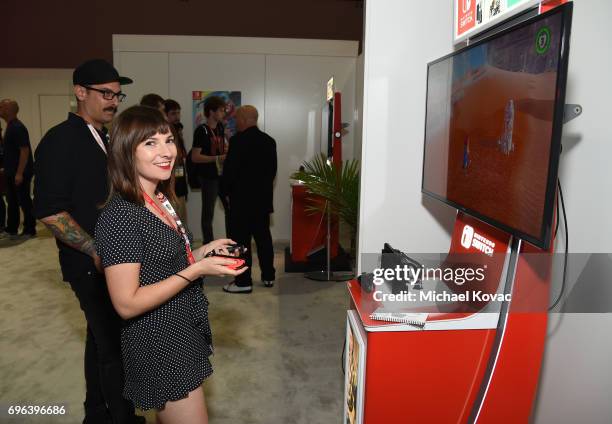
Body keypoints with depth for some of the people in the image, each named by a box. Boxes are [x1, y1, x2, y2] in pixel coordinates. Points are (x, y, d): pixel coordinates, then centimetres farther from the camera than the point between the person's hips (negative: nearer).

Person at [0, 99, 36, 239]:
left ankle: (29, 230, 6)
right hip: (11, 172, 10)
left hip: (21, 173, -10)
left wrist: (19, 173, -24)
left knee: (24, 201, -2)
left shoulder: (17, 128, -17)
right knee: (12, 202, 15)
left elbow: (25, 151, -22)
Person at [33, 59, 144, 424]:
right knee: (116, 347, -1)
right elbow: (49, 211, -19)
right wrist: (97, 250, -19)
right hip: (91, 263, -8)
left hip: (111, 260, 8)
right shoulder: (61, 140, -13)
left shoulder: (103, 138, 11)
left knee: (103, 339, 19)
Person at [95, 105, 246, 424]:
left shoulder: (161, 201, 5)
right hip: (159, 347, -8)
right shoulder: (120, 215, -23)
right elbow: (127, 304, -23)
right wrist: (197, 269, -25)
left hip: (185, 334, 9)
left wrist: (201, 252, -1)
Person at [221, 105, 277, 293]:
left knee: (241, 239, -1)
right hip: (263, 198, 7)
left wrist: (225, 191, -1)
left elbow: (229, 169, -15)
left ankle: (243, 282, 3)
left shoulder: (238, 140, -14)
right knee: (263, 237, 14)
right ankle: (268, 276, 23)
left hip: (241, 198, -7)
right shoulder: (269, 141, 8)